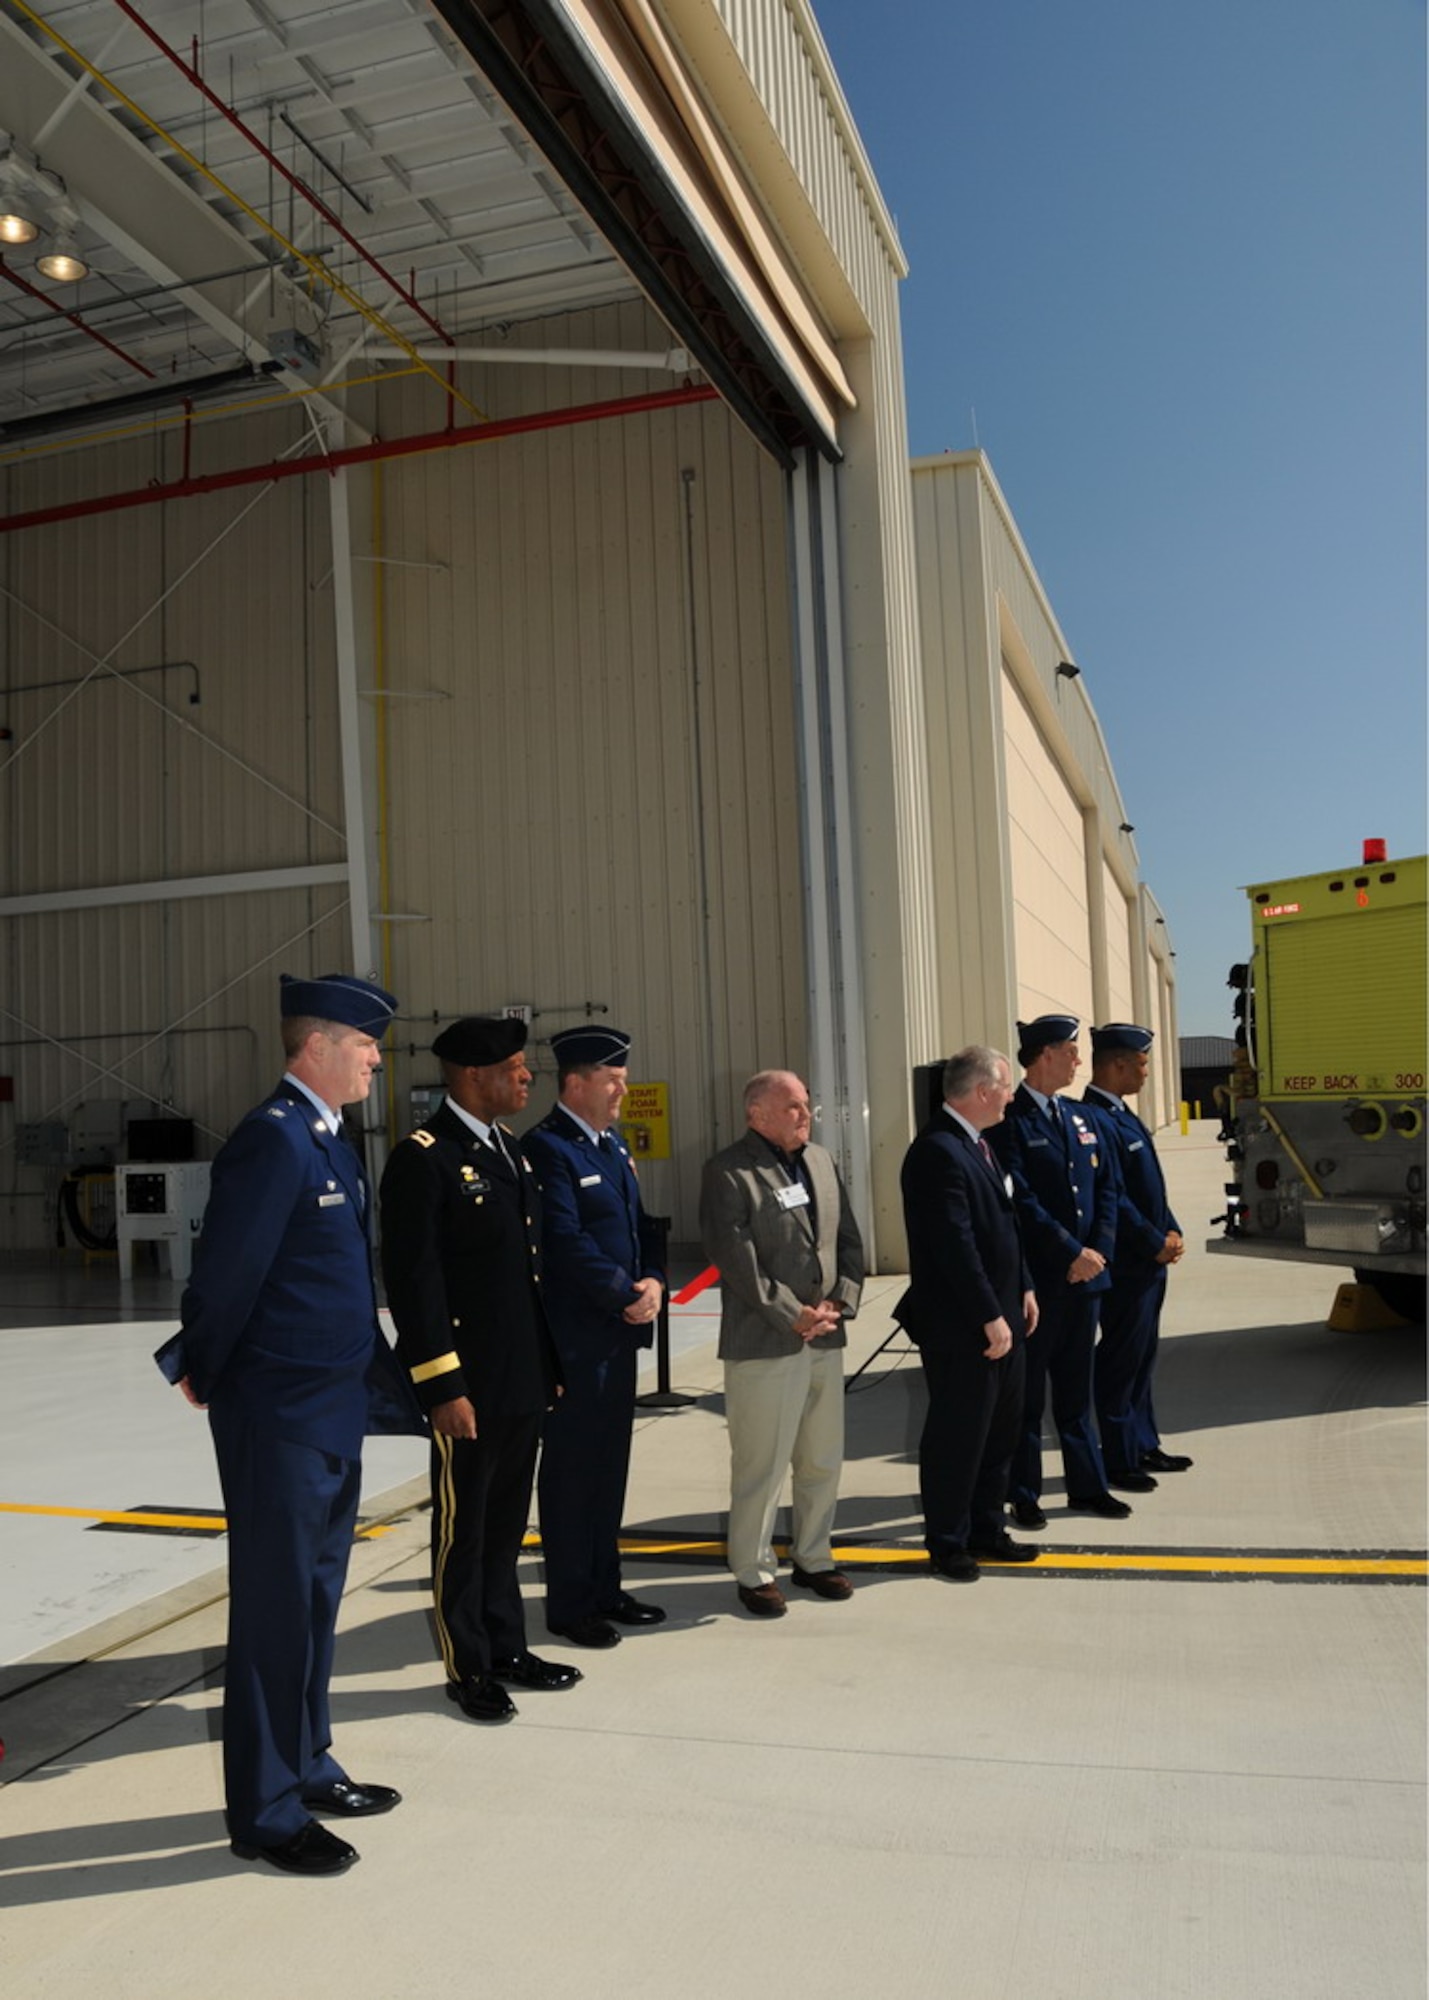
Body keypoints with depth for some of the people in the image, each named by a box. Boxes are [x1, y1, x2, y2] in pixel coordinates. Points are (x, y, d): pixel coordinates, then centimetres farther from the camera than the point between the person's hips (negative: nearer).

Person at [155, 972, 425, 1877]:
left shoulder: (335, 1143, 11)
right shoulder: (273, 1138, -19)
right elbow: (227, 1275, -19)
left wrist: (392, 1387, 12)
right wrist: (202, 1373, -4)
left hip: (336, 1412, 9)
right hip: (280, 1418, -9)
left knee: (317, 1599, 19)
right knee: (276, 1607, 4)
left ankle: (309, 1769, 35)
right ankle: (265, 1812, 18)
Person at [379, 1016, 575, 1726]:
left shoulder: (511, 1148, 11)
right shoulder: (422, 1159, -15)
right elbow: (413, 1280, -18)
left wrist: (549, 1364, 16)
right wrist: (443, 1388, -19)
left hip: (525, 1381, 8)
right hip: (470, 1385, -8)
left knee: (506, 1523, 19)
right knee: (462, 1527, 8)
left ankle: (506, 1647, 33)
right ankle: (468, 1668, 22)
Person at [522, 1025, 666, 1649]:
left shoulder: (613, 1142, 13)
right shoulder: (547, 1148, -15)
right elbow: (568, 1242, -21)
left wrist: (653, 1281, -1)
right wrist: (628, 1296, -14)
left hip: (620, 1333, 9)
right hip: (575, 1338, -8)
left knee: (609, 1466, 16)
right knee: (572, 1469, 3)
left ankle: (604, 1587, 29)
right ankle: (569, 1604, 16)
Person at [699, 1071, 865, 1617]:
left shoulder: (821, 1161, 12)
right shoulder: (728, 1171, -10)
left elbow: (849, 1239, 13)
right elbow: (736, 1258, -16)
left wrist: (841, 1301, -1)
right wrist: (793, 1317, -15)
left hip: (825, 1340, 7)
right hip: (763, 1343, -7)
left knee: (823, 1461, 15)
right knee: (761, 1467, 2)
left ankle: (813, 1559, 31)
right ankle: (753, 1573, 17)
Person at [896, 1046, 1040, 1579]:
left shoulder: (976, 1142, 11)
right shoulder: (938, 1152, -21)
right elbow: (955, 1246, -24)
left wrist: (1023, 1290, 13)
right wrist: (990, 1317, -20)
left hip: (1001, 1318, 10)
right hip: (959, 1327, -10)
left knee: (1000, 1430, 19)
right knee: (956, 1436, 4)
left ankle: (986, 1530, 33)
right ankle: (947, 1544, 20)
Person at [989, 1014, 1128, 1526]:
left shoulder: (1081, 1119, 12)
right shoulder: (1010, 1121, -11)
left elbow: (1106, 1187, 11)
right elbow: (1021, 1201, -18)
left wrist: (1098, 1249, -3)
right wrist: (1071, 1253, -16)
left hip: (1084, 1275, 7)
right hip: (1034, 1281, -7)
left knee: (1076, 1388, 16)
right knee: (1026, 1392, 5)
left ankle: (1087, 1486, 26)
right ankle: (1023, 1495, 15)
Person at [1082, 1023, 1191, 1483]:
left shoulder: (1121, 1115, 13)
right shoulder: (1095, 1120, -20)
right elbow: (1113, 1200, -22)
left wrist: (1172, 1231, 5)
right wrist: (1157, 1244, -14)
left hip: (1150, 1262, 10)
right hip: (1126, 1265, -10)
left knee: (1142, 1357, 18)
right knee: (1121, 1360, 0)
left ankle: (1144, 1445, 29)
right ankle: (1119, 1460, 10)